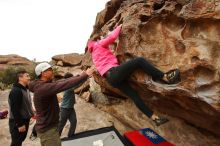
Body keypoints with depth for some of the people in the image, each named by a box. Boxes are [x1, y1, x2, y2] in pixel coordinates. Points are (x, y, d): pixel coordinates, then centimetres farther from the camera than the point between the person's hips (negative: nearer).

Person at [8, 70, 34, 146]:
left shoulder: (25, 89, 10)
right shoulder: (16, 91, -21)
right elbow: (15, 109, -25)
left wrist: (31, 113, 14)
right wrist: (19, 124, -23)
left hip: (25, 120, 9)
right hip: (17, 122, -9)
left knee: (21, 139, 20)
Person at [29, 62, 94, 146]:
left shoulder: (44, 86, 6)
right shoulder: (43, 88, -27)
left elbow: (60, 83, 3)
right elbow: (64, 85, -33)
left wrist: (81, 76, -3)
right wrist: (85, 75, -29)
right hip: (47, 129, -10)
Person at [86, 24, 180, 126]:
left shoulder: (94, 56, 33)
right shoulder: (98, 45, 10)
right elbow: (112, 37, 0)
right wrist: (119, 27, 15)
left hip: (111, 79, 9)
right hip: (114, 73, -9)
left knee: (134, 96, 4)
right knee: (139, 61, -15)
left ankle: (155, 118, 6)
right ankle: (165, 78, -20)